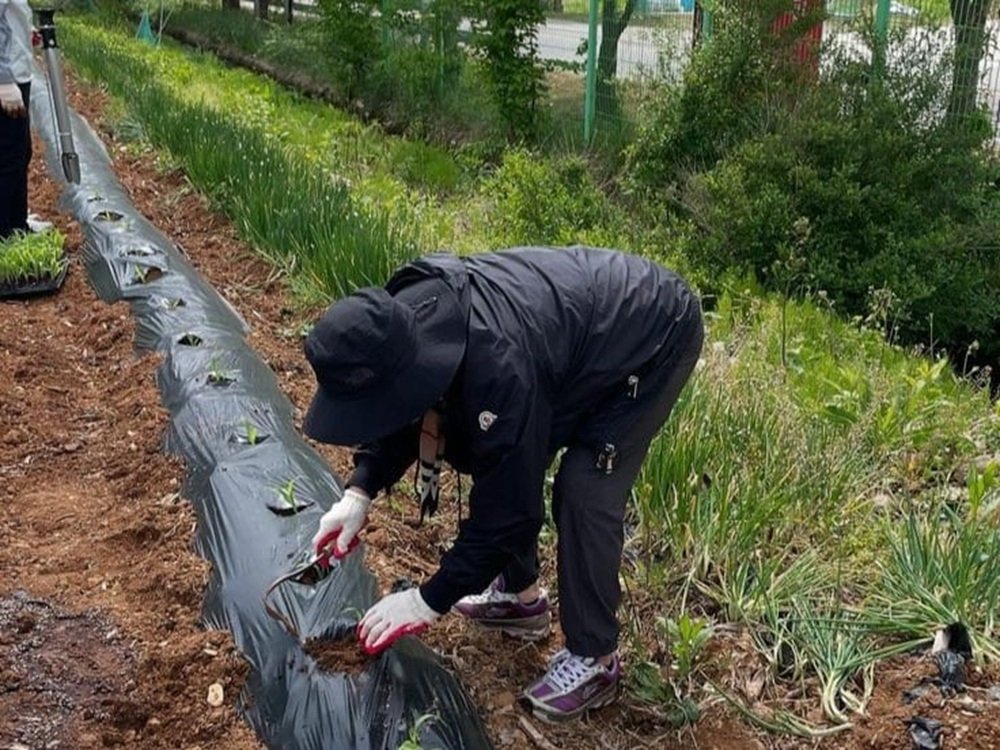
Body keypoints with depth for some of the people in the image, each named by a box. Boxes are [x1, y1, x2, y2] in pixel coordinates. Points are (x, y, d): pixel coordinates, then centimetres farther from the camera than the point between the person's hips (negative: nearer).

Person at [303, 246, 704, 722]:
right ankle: (520, 595, 27)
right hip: (587, 315, 8)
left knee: (585, 493, -17)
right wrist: (359, 491, -12)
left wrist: (430, 601, -22)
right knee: (506, 463, 7)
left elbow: (507, 505, -31)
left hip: (655, 331, -8)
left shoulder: (497, 366, -42)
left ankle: (594, 661, 0)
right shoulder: (404, 324, -18)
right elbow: (404, 416, 3)